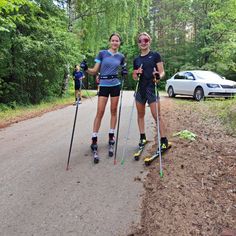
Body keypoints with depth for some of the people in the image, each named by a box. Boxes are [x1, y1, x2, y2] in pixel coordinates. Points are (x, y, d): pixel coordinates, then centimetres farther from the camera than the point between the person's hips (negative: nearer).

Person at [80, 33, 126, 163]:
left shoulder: (121, 56, 7)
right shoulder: (102, 53, 0)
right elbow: (95, 71, -2)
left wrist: (124, 71, 0)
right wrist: (86, 69, -19)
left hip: (116, 85, 3)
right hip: (103, 85, -2)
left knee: (113, 111, 6)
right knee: (100, 112, -7)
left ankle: (111, 135, 19)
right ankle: (94, 140, -3)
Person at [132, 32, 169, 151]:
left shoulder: (155, 55, 0)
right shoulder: (136, 59, 12)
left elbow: (162, 72, -3)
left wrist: (158, 76, -25)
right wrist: (137, 74, -7)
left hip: (152, 88, -5)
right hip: (140, 88, 5)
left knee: (157, 116, -8)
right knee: (140, 115, 12)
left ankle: (164, 140, 0)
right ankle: (142, 137, 25)